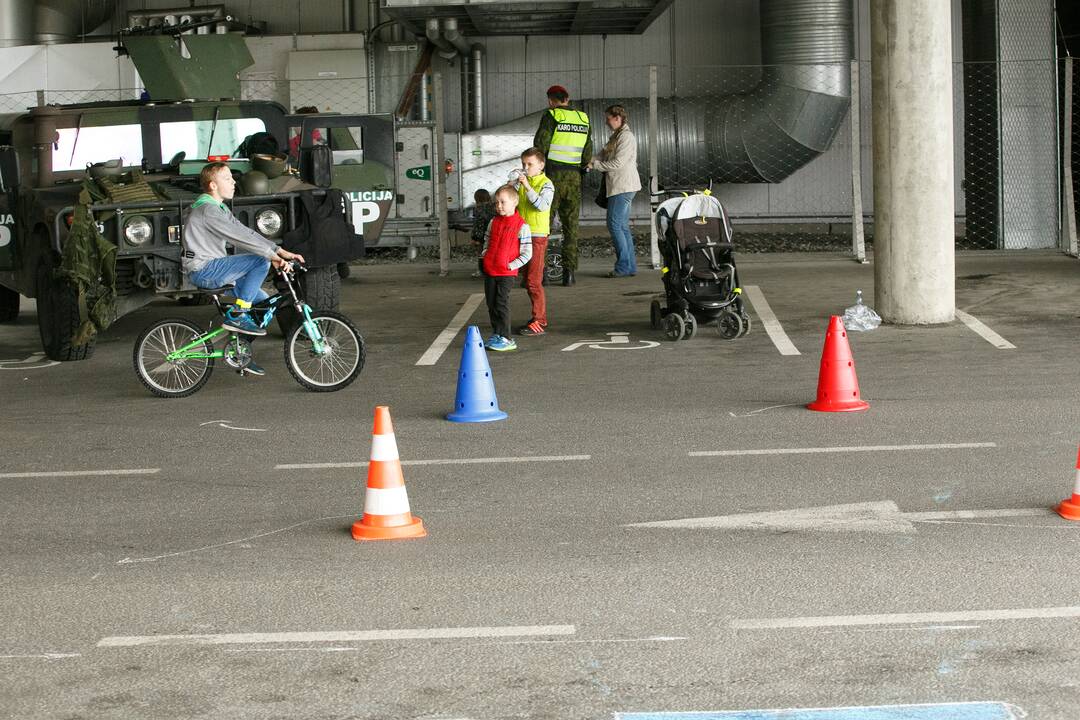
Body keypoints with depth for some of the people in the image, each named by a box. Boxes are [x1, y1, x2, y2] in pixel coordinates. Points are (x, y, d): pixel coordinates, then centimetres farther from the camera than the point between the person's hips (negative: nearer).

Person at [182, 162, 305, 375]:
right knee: (261, 261, -19)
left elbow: (245, 233, 11)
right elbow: (239, 237, -23)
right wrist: (271, 254, -24)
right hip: (203, 271, -10)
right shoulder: (207, 210, -16)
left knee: (263, 301, 10)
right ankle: (236, 315, -16)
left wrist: (278, 251, 0)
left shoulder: (220, 208, 16)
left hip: (213, 269, 10)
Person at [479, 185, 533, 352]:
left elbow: (527, 253, -8)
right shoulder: (493, 222, 9)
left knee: (501, 304, -8)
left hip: (507, 273, -6)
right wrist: (484, 256, 11)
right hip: (489, 271, 6)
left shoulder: (522, 226, -9)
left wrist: (511, 265, -12)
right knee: (491, 303, 9)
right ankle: (496, 334, 21)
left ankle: (505, 338, -4)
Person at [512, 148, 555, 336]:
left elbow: (542, 205, -22)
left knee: (534, 280, -9)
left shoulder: (546, 184, -8)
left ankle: (540, 322, -5)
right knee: (528, 281, 12)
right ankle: (538, 318, 21)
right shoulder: (520, 182, 11)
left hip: (537, 236, -7)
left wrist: (527, 187, -26)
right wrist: (515, 184, -8)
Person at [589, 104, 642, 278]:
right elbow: (603, 154, 16)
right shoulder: (615, 136, 19)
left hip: (624, 186, -10)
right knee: (622, 226, 9)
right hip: (619, 187, 10)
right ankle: (630, 267, 11)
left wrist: (595, 165, -11)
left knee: (615, 224, -10)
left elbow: (618, 163, -19)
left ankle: (624, 266, -9)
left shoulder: (626, 137, -12)